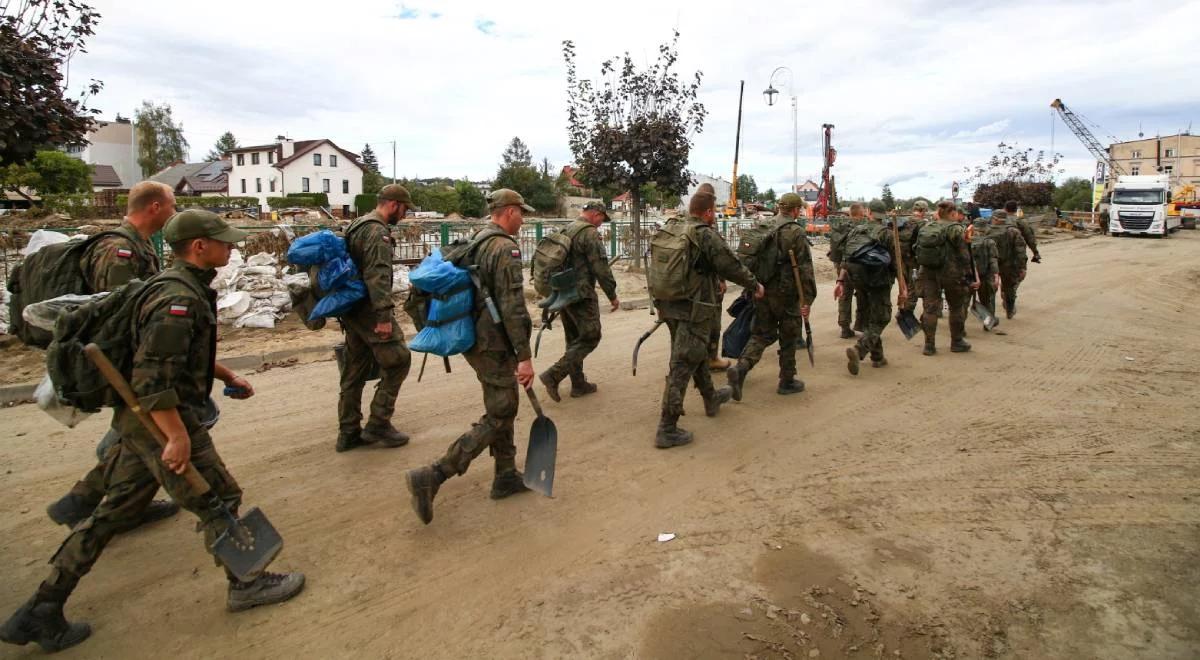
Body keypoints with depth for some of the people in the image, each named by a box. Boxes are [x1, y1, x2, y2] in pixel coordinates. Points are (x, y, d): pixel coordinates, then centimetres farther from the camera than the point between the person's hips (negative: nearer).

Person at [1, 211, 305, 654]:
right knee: (218, 500, 4)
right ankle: (246, 585, 20)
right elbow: (152, 377, -26)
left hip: (141, 420, 10)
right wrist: (178, 436, -25)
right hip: (161, 419, -10)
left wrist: (228, 376, 22)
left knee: (115, 512, 16)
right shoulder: (177, 298, -22)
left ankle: (42, 612, 25)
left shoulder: (188, 288, 11)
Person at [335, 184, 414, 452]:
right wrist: (384, 315, -27)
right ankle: (378, 424, 2)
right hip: (368, 310, -10)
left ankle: (348, 432, 19)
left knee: (355, 370, 13)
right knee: (397, 360, -2)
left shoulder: (357, 226, 18)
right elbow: (377, 276, -24)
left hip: (352, 309, 10)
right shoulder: (377, 231, -14)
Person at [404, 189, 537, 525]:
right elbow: (512, 306, -22)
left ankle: (506, 476, 28)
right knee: (496, 418, -3)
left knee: (503, 408, 19)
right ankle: (430, 477, -8)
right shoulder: (505, 248, -17)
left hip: (474, 339, 10)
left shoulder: (473, 243, 12)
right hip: (494, 344, -10)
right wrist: (525, 356, -22)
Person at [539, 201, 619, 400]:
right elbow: (601, 268, -17)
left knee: (574, 339, 15)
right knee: (590, 338, -2)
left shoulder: (566, 230, 14)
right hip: (581, 294, -9)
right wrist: (613, 295, -8)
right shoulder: (589, 233, -14)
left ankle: (578, 384, 20)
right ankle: (554, 375, -11)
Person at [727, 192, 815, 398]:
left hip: (762, 290, 5)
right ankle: (787, 382, 21)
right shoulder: (796, 232, -11)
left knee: (762, 334, 12)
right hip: (786, 293, -5)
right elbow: (805, 268, -15)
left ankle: (741, 367, -10)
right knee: (788, 338, 10)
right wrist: (807, 300, -12)